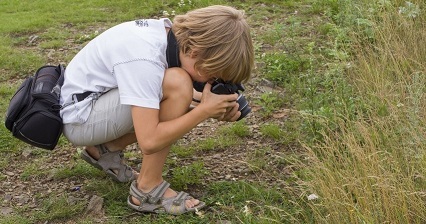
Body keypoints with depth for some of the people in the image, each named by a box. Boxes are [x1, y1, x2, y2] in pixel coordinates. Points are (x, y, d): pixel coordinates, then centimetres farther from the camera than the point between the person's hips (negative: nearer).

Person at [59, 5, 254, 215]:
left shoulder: (169, 32, -7)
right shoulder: (144, 59, -32)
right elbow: (149, 141, -34)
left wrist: (210, 108, -11)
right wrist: (205, 110, -25)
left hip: (97, 99, 9)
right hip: (79, 117, -9)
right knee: (178, 84, -26)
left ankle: (105, 149, 13)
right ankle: (147, 189, -14)